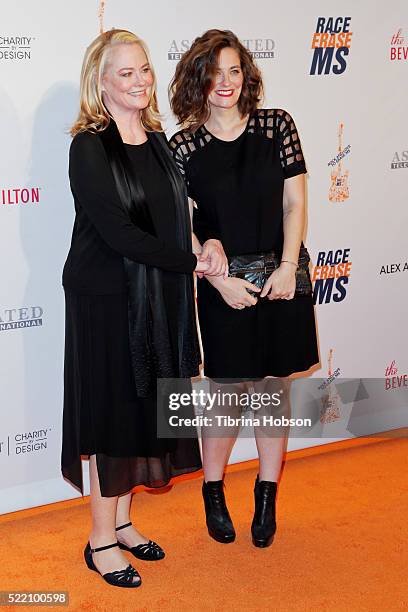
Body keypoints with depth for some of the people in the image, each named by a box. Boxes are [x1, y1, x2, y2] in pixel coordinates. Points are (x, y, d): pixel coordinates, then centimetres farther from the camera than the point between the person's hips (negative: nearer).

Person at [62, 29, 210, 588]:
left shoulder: (157, 141, 7)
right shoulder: (90, 147, -13)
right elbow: (116, 231, -21)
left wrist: (206, 242, 0)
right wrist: (191, 262, -18)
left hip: (157, 299, 7)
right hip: (106, 297, -6)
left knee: (144, 409, 14)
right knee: (112, 412, 2)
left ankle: (123, 520, 31)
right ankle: (102, 540, 17)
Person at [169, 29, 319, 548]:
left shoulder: (277, 125, 0)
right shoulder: (183, 146, -3)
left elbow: (294, 203, -1)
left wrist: (287, 267, -11)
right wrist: (219, 280, -13)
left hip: (281, 278, 2)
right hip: (222, 285, -1)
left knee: (274, 387, 10)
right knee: (227, 390, 5)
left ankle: (267, 497, 24)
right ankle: (213, 492, 25)